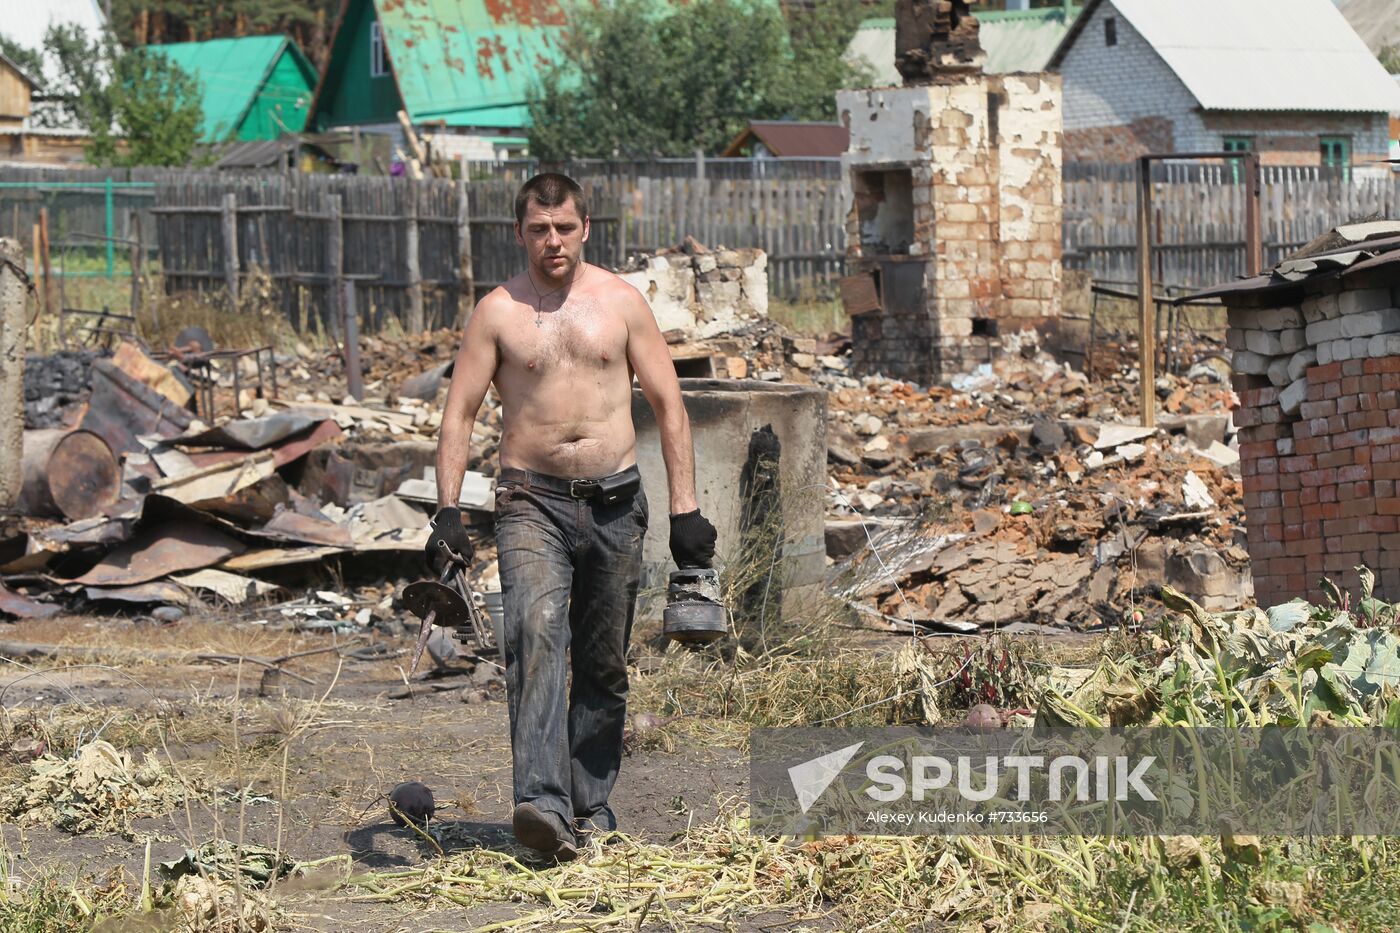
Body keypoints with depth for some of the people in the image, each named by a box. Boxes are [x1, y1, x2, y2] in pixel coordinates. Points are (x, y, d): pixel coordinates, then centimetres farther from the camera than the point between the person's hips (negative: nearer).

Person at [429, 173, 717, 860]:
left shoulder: (620, 301, 5)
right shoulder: (498, 311, 2)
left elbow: (667, 404, 8)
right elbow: (459, 412, 3)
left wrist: (685, 509, 2)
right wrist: (447, 510, -8)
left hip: (615, 500, 2)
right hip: (532, 500, -2)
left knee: (603, 664, 8)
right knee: (537, 632, -23)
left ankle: (591, 802, 22)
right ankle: (543, 803, -35)